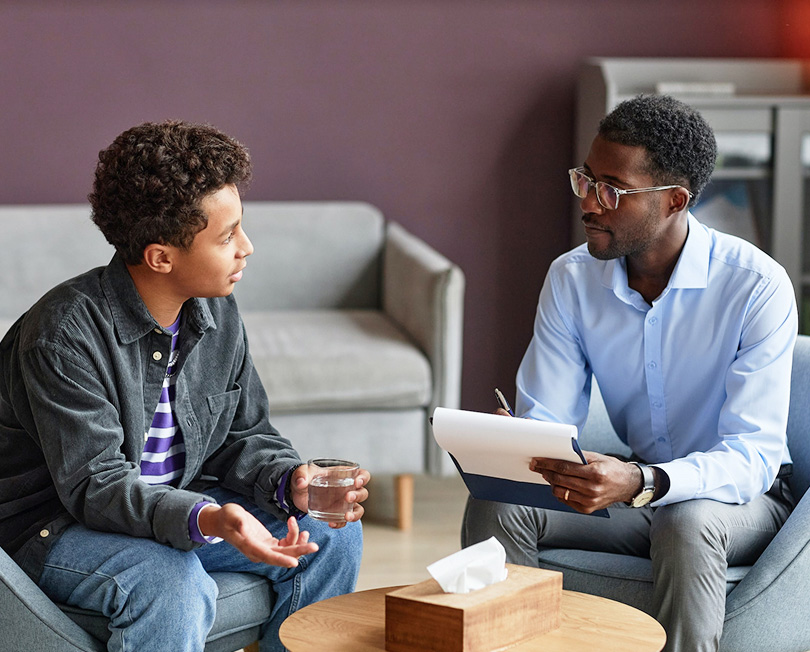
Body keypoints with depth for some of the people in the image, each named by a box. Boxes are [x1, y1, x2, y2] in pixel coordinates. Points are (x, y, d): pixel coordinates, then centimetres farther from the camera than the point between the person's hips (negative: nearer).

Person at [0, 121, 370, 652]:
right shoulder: (65, 334, -26)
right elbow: (94, 484, -29)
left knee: (334, 537, -1)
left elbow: (246, 435, 8)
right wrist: (207, 520, -46)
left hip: (175, 506, 8)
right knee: (173, 584, -36)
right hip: (56, 525, -7)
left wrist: (291, 482, -16)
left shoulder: (218, 315, -2)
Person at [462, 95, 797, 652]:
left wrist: (640, 482, -44)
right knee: (497, 506, -21)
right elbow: (544, 421, -5)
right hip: (633, 489, 4)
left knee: (688, 523, -38)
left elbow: (752, 456, -26)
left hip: (740, 499, -4)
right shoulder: (571, 279, -5)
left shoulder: (757, 287, -20)